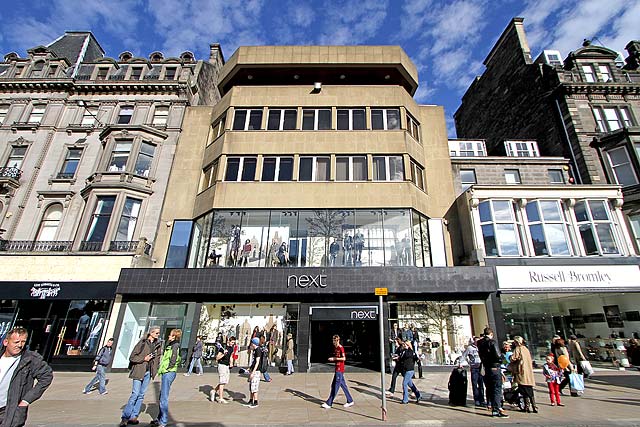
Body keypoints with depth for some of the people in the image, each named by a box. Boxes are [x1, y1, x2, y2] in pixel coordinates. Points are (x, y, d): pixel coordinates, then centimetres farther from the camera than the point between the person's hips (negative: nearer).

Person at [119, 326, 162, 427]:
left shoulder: (158, 344, 5)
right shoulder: (142, 342, -11)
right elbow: (132, 357, -8)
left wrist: (155, 369, 7)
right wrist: (144, 359, -18)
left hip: (148, 372, 5)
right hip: (139, 371, -5)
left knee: (141, 395, 10)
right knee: (135, 394, -6)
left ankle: (133, 417, 20)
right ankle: (124, 417, 7)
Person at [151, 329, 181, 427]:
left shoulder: (175, 346, -14)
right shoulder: (171, 345, 15)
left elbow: (173, 361, -19)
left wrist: (166, 368, -9)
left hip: (168, 373, -10)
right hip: (166, 373, 10)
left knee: (163, 398, -4)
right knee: (161, 398, 17)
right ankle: (160, 418, 29)